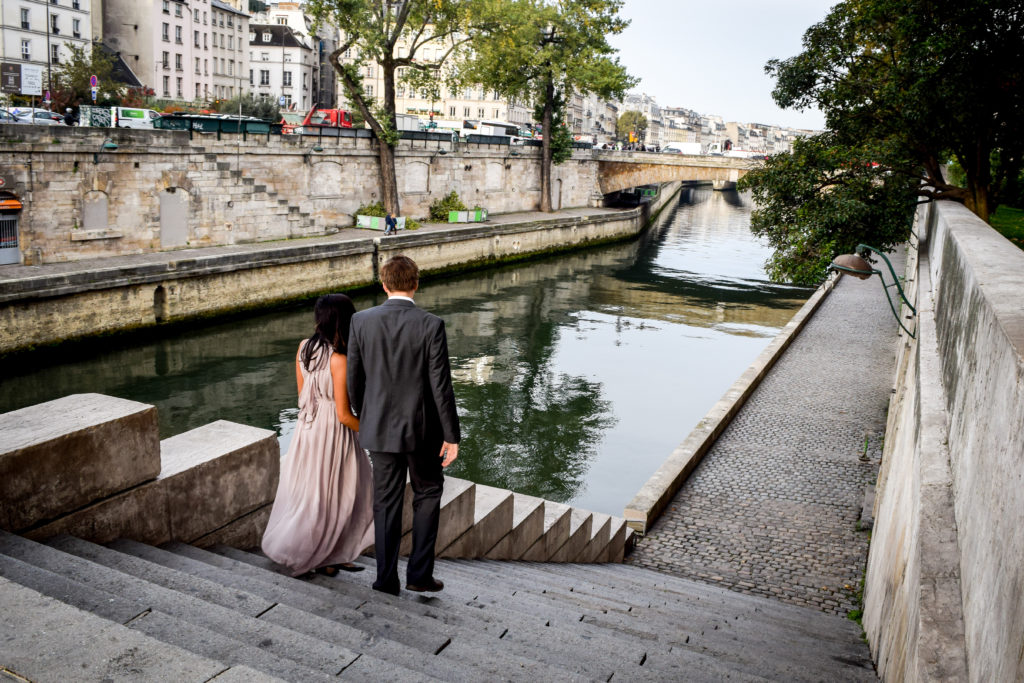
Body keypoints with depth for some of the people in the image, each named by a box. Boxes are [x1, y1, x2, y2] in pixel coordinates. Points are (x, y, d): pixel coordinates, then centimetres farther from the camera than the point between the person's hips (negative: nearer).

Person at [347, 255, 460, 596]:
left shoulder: (361, 321, -7)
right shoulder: (431, 325, -16)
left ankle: (387, 578, 23)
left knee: (386, 502, 15)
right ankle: (419, 573, 17)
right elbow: (440, 386, -15)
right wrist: (451, 435, -6)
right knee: (428, 494, 19)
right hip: (422, 427, -2)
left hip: (380, 427, 2)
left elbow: (354, 379, 1)